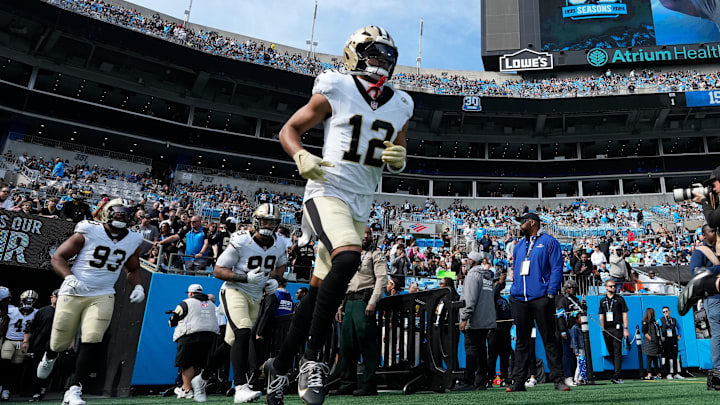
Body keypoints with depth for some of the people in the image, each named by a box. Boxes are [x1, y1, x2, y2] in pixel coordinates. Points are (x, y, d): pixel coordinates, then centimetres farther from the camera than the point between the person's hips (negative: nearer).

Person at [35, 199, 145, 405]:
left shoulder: (132, 241, 4)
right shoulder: (88, 232, -8)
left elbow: (133, 270, 20)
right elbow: (58, 257, -4)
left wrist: (138, 286, 0)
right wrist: (70, 277, -21)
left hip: (102, 296, 2)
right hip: (73, 294, -2)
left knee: (92, 342, -14)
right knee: (60, 342, 9)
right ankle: (50, 355, 47)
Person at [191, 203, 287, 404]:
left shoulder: (279, 247, 0)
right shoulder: (241, 241, -17)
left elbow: (281, 265, 22)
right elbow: (218, 271, -14)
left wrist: (273, 279, 0)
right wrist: (246, 277, -27)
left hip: (255, 297, 6)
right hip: (235, 291, -6)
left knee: (232, 343, 12)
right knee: (243, 333, -29)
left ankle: (201, 379, 32)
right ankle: (241, 388, -29)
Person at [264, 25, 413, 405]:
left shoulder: (399, 107, 12)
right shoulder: (334, 92, -2)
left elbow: (397, 160, 21)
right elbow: (289, 129, 4)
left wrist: (399, 159, -3)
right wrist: (301, 157, -17)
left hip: (361, 205, 6)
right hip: (327, 192, -5)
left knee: (318, 291, 7)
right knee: (348, 258, -32)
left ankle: (279, 365, 23)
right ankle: (312, 359, -19)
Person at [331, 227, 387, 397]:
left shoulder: (376, 254, 4)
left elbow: (382, 278, -9)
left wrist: (372, 302, -19)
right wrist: (341, 305, 16)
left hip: (364, 300, -7)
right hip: (349, 301, 7)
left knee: (366, 342, -8)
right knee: (346, 343, 6)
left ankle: (368, 384, -4)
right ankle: (347, 384, 13)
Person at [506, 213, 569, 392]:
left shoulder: (549, 242, 1)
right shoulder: (519, 246, 20)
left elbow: (557, 268, -6)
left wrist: (551, 292, -14)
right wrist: (513, 292, 12)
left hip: (541, 298, -6)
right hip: (519, 299, 6)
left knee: (549, 339, -2)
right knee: (522, 341, 7)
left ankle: (558, 379, 4)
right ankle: (518, 381, 10)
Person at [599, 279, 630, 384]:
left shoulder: (620, 299, 6)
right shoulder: (602, 301, 14)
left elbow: (624, 314, 3)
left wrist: (625, 329, -5)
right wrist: (603, 329, 6)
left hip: (617, 328, -4)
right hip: (607, 330, 4)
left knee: (617, 352, -9)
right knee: (611, 353, 9)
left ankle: (616, 377, -15)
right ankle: (617, 372, 20)